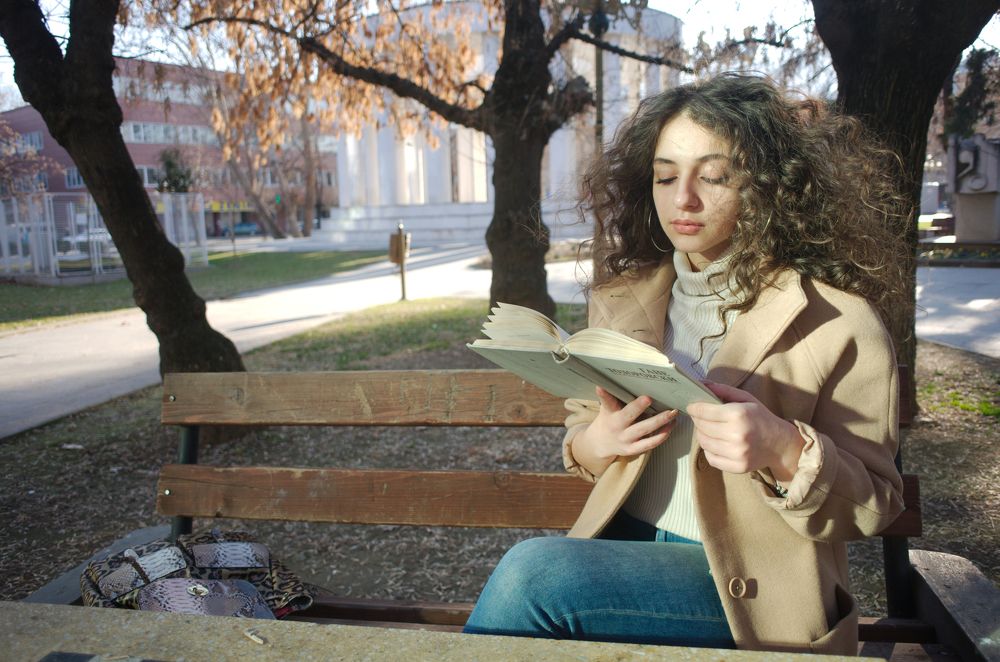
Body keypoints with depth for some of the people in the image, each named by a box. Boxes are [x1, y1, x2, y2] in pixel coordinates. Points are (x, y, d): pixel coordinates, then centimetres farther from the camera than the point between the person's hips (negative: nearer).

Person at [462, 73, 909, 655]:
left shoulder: (838, 322, -8)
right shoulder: (622, 299, 7)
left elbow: (872, 508, -4)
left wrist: (787, 452, -25)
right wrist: (590, 445, -9)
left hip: (748, 586, -4)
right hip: (625, 541, 4)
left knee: (534, 570, -27)